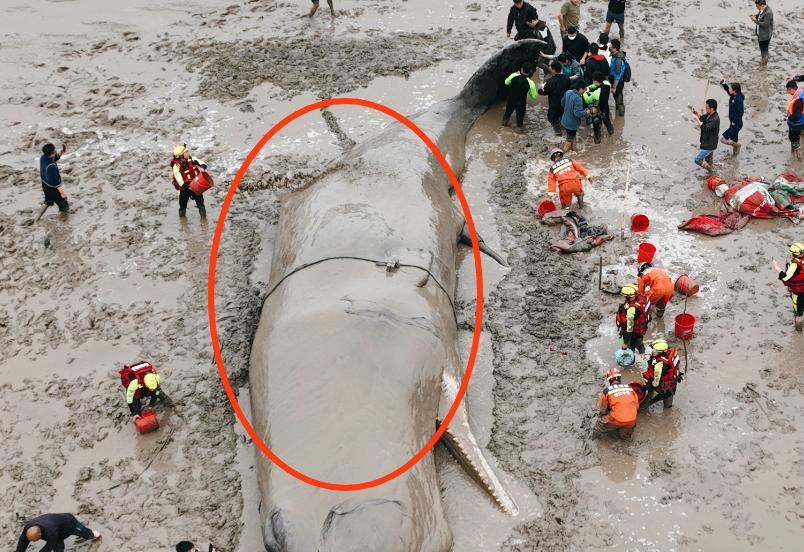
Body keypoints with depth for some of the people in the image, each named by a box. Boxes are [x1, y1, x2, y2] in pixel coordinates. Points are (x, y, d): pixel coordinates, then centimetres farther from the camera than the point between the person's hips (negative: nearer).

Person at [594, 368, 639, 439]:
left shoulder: (606, 391, 0)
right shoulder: (630, 388, 9)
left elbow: (602, 409, 12)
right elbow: (636, 405, 17)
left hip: (616, 420, -3)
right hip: (631, 420, 3)